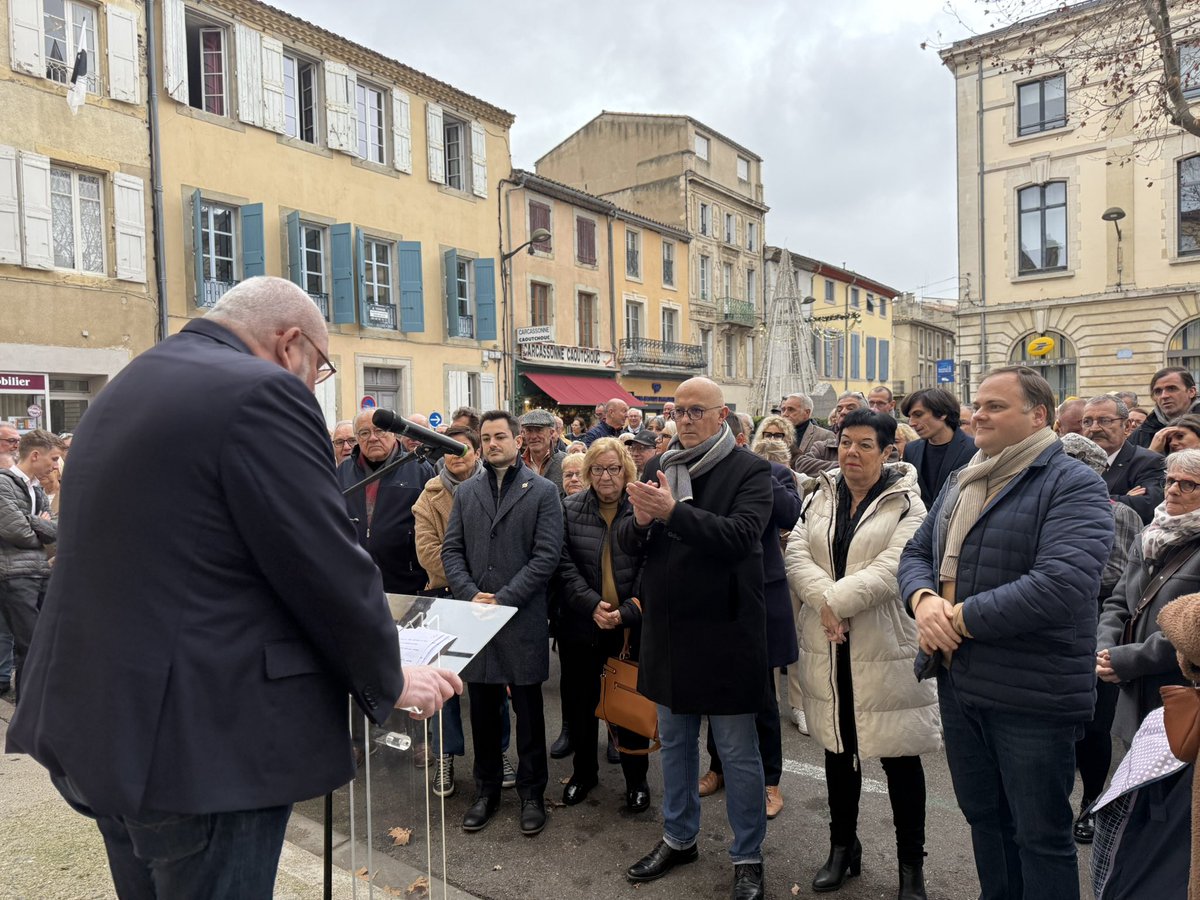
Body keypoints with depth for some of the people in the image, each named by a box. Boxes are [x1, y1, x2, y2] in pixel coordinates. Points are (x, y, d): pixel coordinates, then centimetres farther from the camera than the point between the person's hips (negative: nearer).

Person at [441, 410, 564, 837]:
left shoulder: (543, 492, -2)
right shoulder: (466, 492, 10)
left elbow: (546, 556, -9)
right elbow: (451, 550, 8)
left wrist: (504, 598, -13)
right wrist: (470, 594, -8)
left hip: (523, 619, -3)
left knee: (528, 710, 8)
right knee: (482, 710, 12)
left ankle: (531, 793, 24)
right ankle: (486, 790, 29)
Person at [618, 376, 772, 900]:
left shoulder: (748, 470, -10)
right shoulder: (657, 469, 6)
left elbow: (740, 536, -25)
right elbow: (626, 542, 4)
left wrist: (673, 511, -34)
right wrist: (640, 521, -19)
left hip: (724, 634, -5)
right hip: (666, 631, 5)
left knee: (738, 753, 9)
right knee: (674, 744, 21)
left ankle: (748, 857, 28)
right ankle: (678, 838, 40)